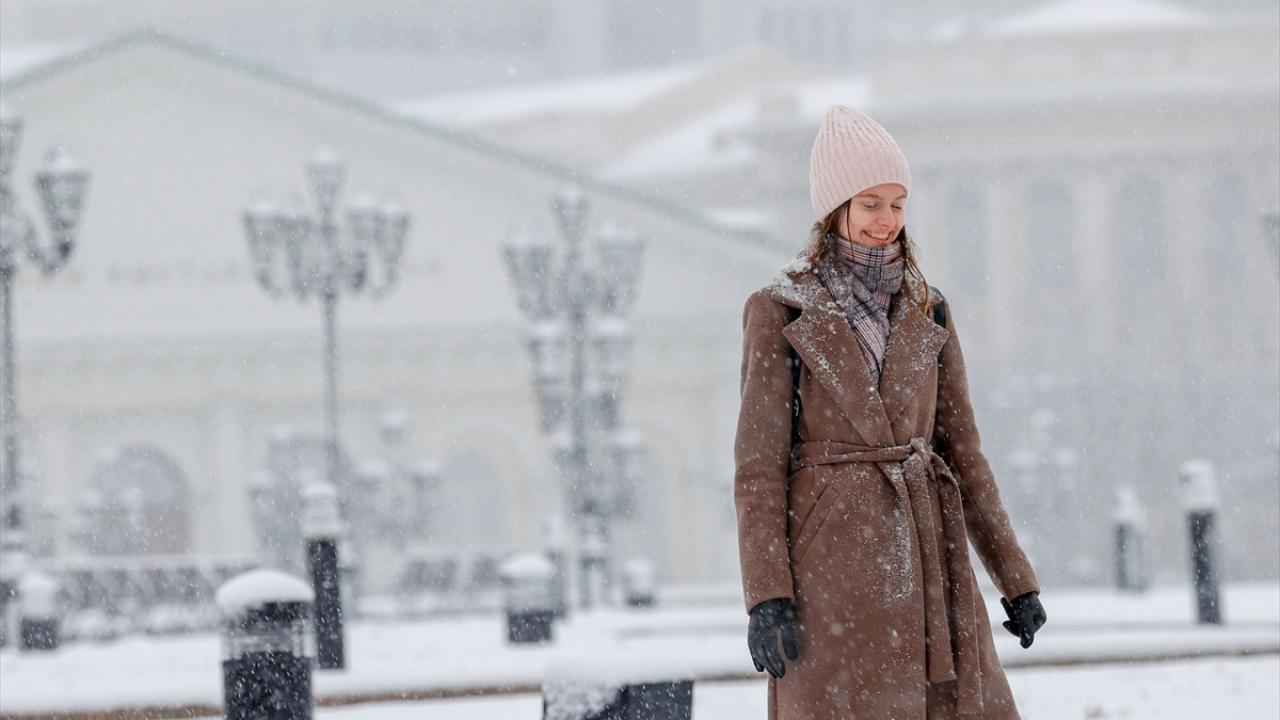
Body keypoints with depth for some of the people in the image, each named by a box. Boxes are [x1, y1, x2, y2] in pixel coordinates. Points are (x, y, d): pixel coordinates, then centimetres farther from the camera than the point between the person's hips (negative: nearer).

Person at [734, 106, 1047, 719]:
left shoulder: (926, 311, 12)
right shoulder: (781, 313, 0)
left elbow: (960, 449, 15)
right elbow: (758, 465, -4)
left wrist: (1014, 577, 12)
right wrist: (765, 596, -13)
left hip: (926, 566, 4)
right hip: (831, 563, -4)